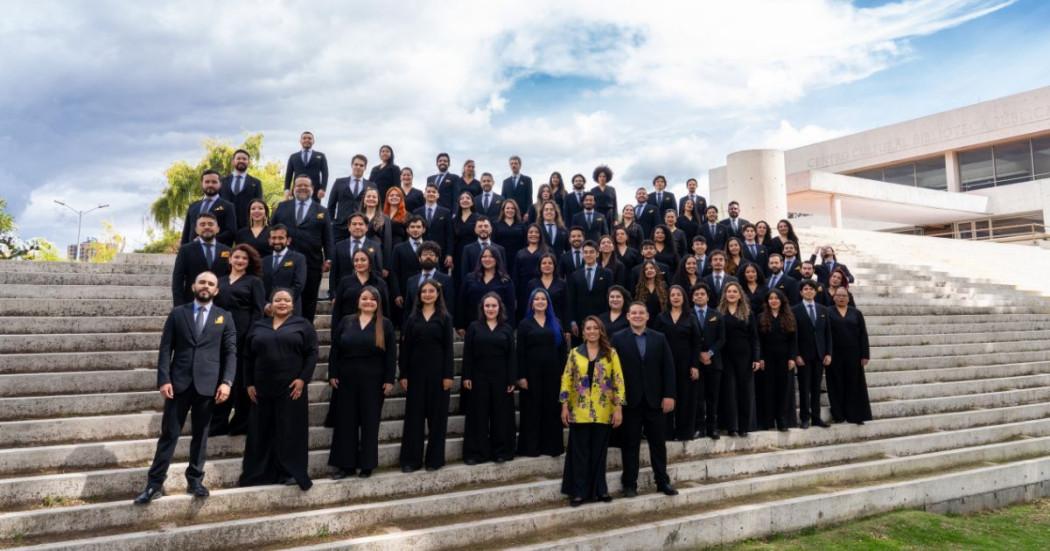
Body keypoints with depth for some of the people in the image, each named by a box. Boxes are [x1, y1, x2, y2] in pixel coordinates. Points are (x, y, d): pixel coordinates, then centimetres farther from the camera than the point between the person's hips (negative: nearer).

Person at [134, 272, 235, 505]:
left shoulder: (225, 317, 6)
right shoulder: (177, 313, 7)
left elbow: (231, 353, 2)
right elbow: (165, 349, 3)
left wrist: (226, 382, -9)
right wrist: (163, 380, -8)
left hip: (207, 384, 0)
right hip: (179, 383, 0)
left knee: (200, 435, 9)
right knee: (168, 434, 2)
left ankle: (195, 480, 20)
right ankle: (155, 484, 9)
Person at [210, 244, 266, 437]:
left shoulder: (254, 282, 3)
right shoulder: (220, 281, 15)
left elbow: (258, 311, -4)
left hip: (244, 335, -4)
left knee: (242, 378, 3)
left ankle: (241, 423, 15)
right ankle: (218, 422, 16)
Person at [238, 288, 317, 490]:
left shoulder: (303, 325, 3)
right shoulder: (258, 326, 12)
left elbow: (312, 353, -4)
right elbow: (248, 357, 12)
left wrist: (303, 379, -13)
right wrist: (249, 383, 4)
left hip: (292, 388, -3)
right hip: (262, 389, 3)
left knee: (290, 431, 0)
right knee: (261, 432, 7)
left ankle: (290, 472, 8)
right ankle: (258, 473, 16)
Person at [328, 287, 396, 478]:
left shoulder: (385, 324, 0)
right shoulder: (346, 321, 7)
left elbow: (391, 354, -2)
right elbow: (335, 350, 6)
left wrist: (389, 380, -7)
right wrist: (332, 374, -2)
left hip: (373, 381, -2)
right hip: (346, 379, 2)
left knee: (369, 422, 5)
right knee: (345, 422, 5)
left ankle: (367, 465, 15)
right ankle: (346, 464, 15)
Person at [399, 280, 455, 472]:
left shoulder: (445, 318, 4)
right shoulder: (412, 318, 8)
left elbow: (448, 348, -1)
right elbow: (405, 348, 5)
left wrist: (448, 375, -8)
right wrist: (403, 374, -2)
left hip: (437, 371, -1)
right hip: (416, 371, 2)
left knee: (437, 415, 4)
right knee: (414, 415, 3)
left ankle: (435, 458, 14)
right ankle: (411, 459, 11)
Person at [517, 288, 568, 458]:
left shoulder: (556, 323, 10)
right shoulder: (525, 324, 3)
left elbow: (562, 348, 7)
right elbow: (520, 352, -2)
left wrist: (563, 372, -1)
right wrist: (521, 376, -9)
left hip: (552, 372, 2)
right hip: (532, 372, -2)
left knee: (552, 409, 5)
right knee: (532, 409, 2)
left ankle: (552, 445, 14)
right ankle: (531, 447, 9)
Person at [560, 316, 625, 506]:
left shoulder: (611, 353, 1)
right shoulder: (575, 353, 4)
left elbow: (619, 381, -1)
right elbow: (566, 379, 4)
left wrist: (618, 408, -6)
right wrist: (564, 406, -1)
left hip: (603, 412, 0)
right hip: (579, 411, 0)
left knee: (599, 452, 9)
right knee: (580, 452, 5)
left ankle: (599, 489, 22)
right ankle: (579, 491, 14)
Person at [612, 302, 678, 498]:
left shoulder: (659, 338, 6)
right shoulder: (618, 339, -1)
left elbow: (668, 368, 3)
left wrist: (669, 395, -4)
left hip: (655, 399, 2)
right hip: (630, 400, -2)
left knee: (658, 443, 11)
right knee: (630, 444, 6)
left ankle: (663, 481, 23)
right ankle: (630, 484, 16)